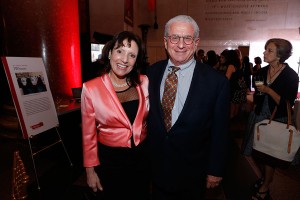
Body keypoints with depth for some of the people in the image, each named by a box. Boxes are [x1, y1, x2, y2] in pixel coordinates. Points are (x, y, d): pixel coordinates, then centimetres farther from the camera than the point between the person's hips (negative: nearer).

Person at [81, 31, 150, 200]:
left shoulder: (144, 82, -7)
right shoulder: (91, 88, -15)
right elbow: (89, 133, -6)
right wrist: (90, 170, 0)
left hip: (142, 156, 3)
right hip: (109, 159, -2)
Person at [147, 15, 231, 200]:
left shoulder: (217, 82, -17)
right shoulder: (152, 72, -6)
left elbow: (220, 133, -9)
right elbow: (147, 115, 3)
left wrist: (215, 171, -3)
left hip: (193, 173, -2)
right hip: (155, 166, 3)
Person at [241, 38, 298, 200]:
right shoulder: (262, 71, 1)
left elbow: (287, 104, -18)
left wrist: (269, 91, -24)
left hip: (276, 121, -5)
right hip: (259, 117, 5)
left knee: (269, 156, 8)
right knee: (259, 152, 15)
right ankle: (263, 178, 38)